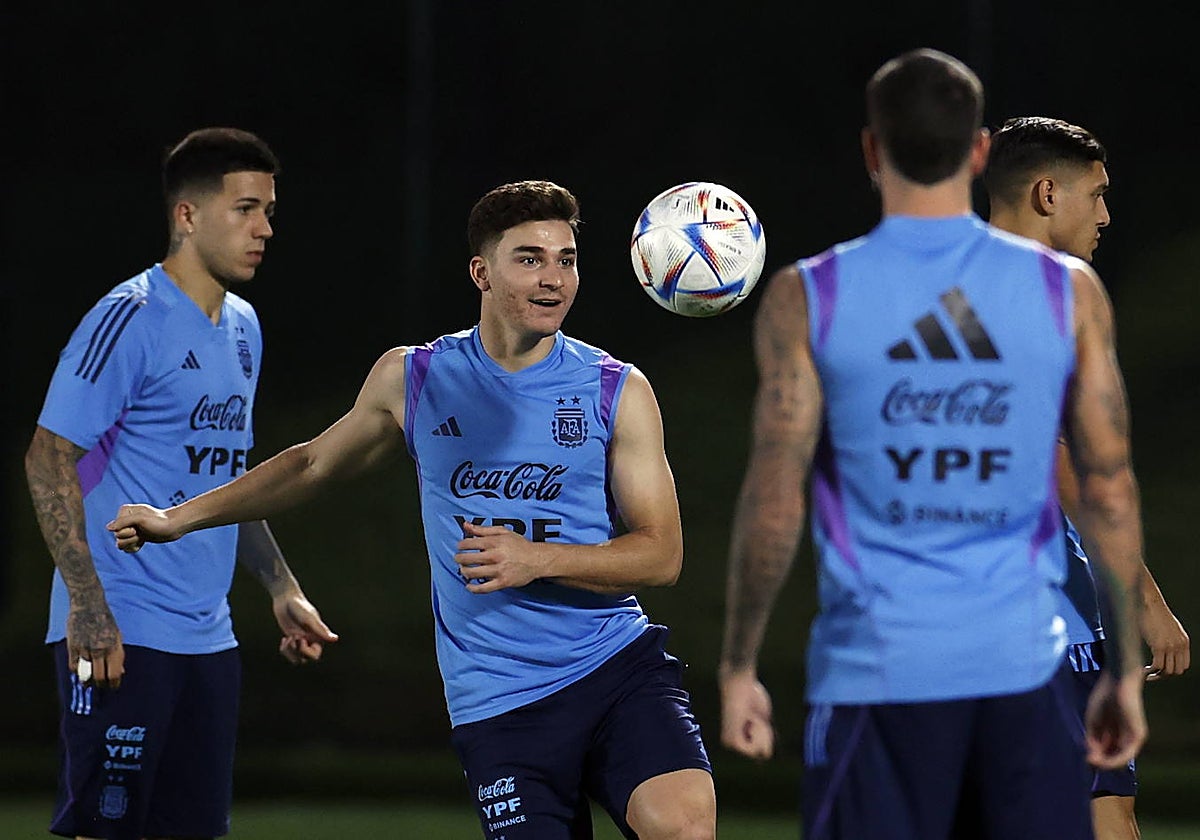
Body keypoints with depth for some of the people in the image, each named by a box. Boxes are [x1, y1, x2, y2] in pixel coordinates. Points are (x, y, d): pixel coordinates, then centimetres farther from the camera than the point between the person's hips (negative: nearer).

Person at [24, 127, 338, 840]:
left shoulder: (242, 327, 14)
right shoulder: (128, 319, -12)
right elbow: (50, 459, -14)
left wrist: (281, 587, 20)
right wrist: (89, 607, -20)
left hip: (208, 639, 8)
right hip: (121, 636, -8)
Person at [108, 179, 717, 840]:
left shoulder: (618, 392, 3)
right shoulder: (412, 379, 8)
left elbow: (661, 553, 1)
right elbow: (314, 463, 25)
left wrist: (536, 560, -14)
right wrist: (178, 518, 30)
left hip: (621, 663, -1)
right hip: (497, 702, 1)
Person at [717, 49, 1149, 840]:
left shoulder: (806, 298, -3)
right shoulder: (1069, 291, 2)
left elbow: (774, 501, -5)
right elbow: (1110, 488, 3)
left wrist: (738, 669, 4)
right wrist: (1126, 671, 9)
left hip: (877, 671, -1)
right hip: (1025, 665, 1)